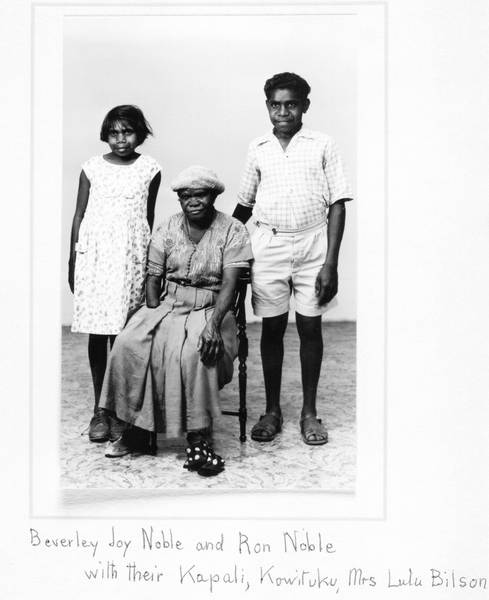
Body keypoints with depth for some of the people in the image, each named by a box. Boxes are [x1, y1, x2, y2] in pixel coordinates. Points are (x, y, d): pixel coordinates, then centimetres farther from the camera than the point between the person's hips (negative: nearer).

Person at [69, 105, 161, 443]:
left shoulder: (149, 169, 6)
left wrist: (150, 257, 19)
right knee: (97, 332, -1)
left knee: (123, 333, -2)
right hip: (95, 254, 0)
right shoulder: (92, 168, 5)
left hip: (132, 256, 0)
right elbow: (79, 215, 9)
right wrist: (72, 262, 7)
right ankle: (100, 408, 8)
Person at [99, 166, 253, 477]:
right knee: (129, 344, -23)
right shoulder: (166, 230, 9)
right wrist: (153, 317, -8)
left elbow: (229, 283, -12)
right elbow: (153, 277, 8)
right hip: (167, 306, 4)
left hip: (211, 310, -3)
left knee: (193, 351, -35)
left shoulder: (233, 231, -2)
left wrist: (213, 324, -27)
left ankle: (199, 438, -26)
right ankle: (131, 429, -9)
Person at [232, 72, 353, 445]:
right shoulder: (257, 149, 9)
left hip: (313, 243, -2)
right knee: (272, 328, 6)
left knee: (310, 328, 4)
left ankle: (309, 412, 17)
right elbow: (245, 203, 19)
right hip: (269, 244, 2)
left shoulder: (323, 146, 1)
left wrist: (330, 263, -10)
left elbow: (337, 204, -3)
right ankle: (272, 410, 19)